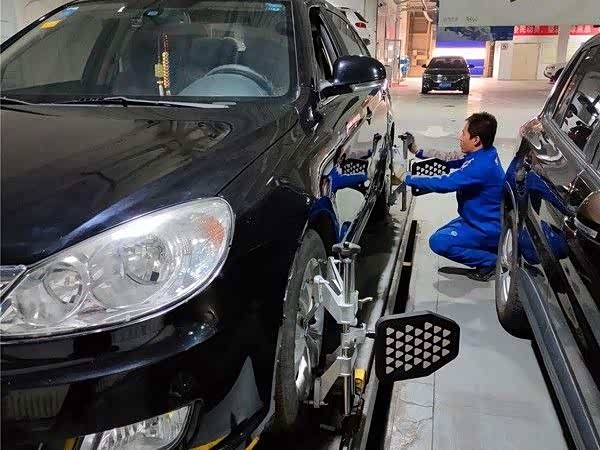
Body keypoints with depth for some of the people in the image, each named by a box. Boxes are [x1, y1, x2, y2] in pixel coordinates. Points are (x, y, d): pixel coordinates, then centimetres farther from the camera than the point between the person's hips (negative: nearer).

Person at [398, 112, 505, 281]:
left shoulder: (481, 165, -31)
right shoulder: (482, 154, 0)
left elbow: (444, 183, -32)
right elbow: (452, 158, 12)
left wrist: (406, 177, -22)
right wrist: (418, 152, 6)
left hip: (488, 228, -10)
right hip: (481, 219, 10)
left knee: (438, 242, -19)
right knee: (443, 234, 21)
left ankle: (489, 261, -6)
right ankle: (492, 248, 15)